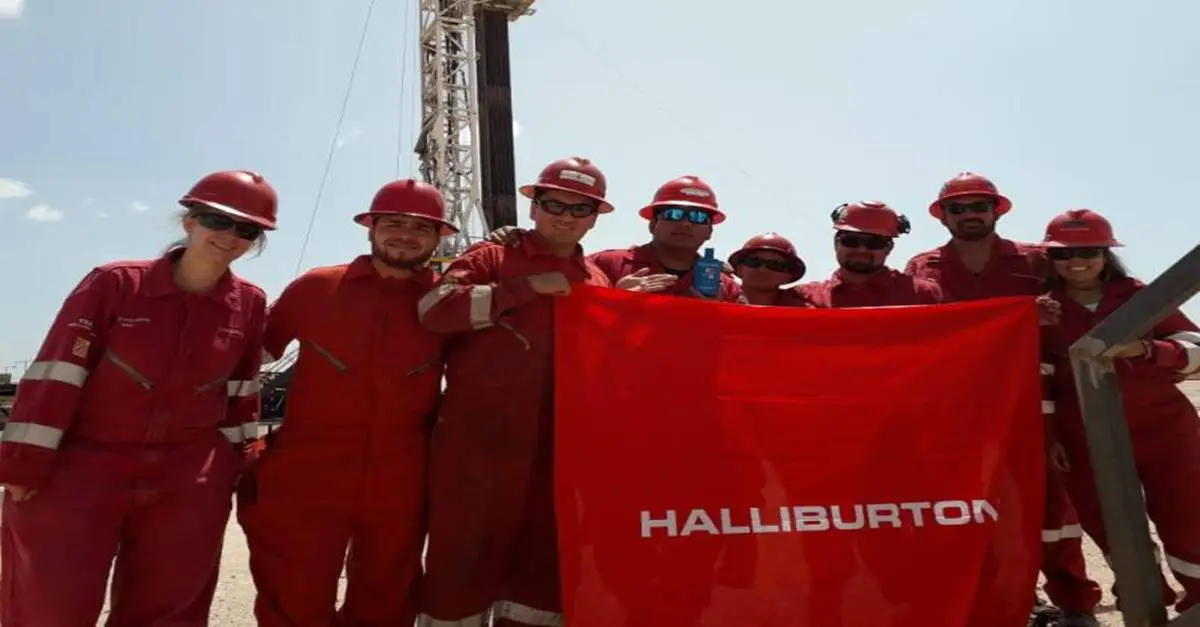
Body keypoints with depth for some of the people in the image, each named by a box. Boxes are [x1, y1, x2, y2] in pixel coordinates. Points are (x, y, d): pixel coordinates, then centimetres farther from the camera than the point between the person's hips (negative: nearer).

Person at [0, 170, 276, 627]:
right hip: (80, 468, -2)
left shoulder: (249, 304, 0)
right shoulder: (114, 283, -9)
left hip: (189, 482, 3)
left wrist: (238, 462, 10)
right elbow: (55, 374, -9)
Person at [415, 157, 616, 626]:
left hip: (555, 451, 4)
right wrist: (529, 286, -16)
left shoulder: (598, 282, 14)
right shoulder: (490, 259, 2)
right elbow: (434, 309, -16)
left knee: (542, 570, 14)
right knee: (462, 561, 4)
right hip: (477, 443, -4)